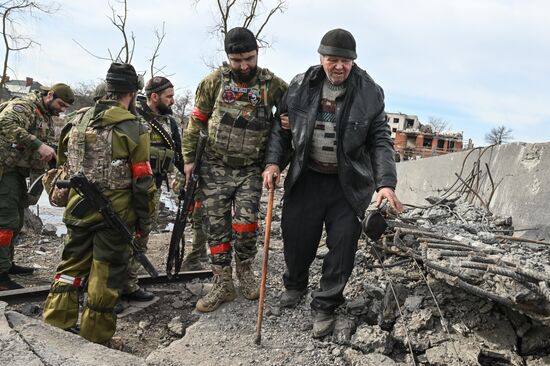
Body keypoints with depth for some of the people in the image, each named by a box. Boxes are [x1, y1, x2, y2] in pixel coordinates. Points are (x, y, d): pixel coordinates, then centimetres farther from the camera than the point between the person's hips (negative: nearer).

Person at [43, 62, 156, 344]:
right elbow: (142, 182, -12)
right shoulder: (134, 129, -12)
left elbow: (66, 163, 15)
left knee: (71, 265, 20)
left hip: (78, 209, 5)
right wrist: (144, 221, -2)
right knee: (106, 276, 7)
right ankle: (94, 338, 18)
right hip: (114, 215, -5)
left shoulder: (79, 120, 5)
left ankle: (53, 326, 25)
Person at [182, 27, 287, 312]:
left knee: (245, 223, -10)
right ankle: (223, 285, 17)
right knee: (216, 226, 4)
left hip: (250, 169, -1)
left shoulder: (271, 84, -6)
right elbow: (196, 122, 4)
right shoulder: (214, 82, -4)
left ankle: (245, 270, 19)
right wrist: (188, 158, 3)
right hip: (214, 167, 1)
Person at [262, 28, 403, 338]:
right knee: (297, 236, 10)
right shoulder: (301, 86, -2)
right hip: (307, 177, 2)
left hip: (349, 183, -1)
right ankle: (295, 284, 41)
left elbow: (380, 141, -7)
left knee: (343, 245, 0)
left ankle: (326, 306, 19)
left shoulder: (369, 92, -7)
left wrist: (386, 183, -18)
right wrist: (274, 162, -5)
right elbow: (281, 127, 7)